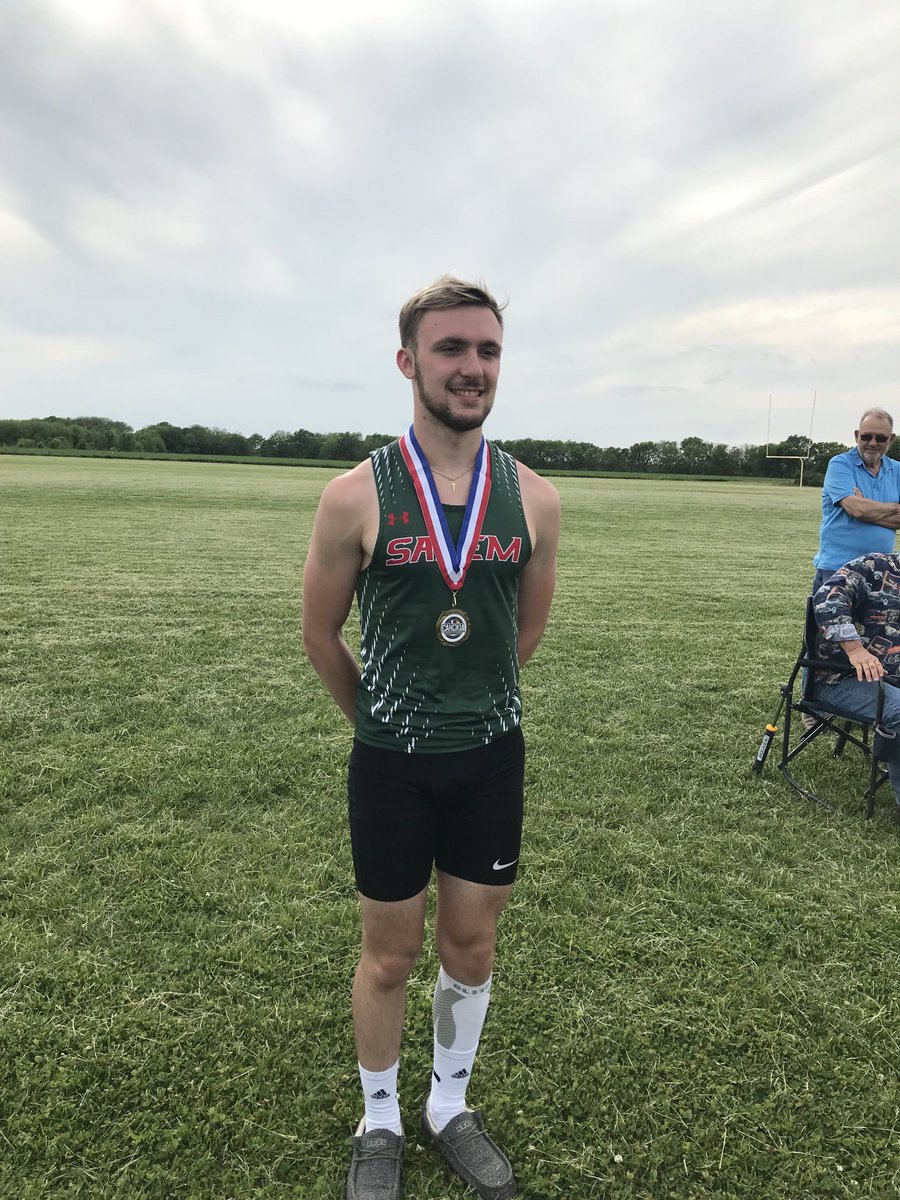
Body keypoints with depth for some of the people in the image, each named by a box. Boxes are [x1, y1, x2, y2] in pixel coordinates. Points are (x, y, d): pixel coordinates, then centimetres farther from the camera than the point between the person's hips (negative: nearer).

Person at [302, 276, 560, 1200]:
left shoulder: (534, 499, -5)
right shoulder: (356, 497, -13)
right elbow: (321, 635, -1)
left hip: (493, 758, 3)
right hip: (392, 765, -2)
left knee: (471, 947, 19)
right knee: (390, 956, 15)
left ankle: (450, 1106, 45)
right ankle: (379, 1124, 42)